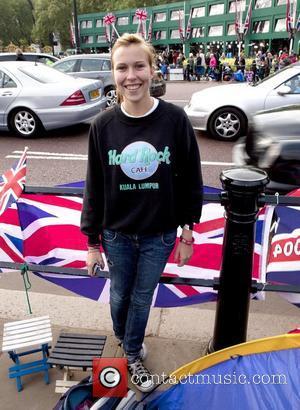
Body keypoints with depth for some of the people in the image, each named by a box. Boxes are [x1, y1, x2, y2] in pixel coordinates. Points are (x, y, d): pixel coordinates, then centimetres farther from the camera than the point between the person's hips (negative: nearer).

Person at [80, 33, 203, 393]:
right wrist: (92, 242, 0)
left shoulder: (174, 119, -13)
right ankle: (125, 338, 55)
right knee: (120, 295, 21)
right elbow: (94, 188, -3)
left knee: (142, 297, 18)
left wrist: (187, 233, -2)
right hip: (116, 234, 1)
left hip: (159, 235, -1)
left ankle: (132, 354, 46)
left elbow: (190, 181, -5)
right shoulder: (103, 125, -9)